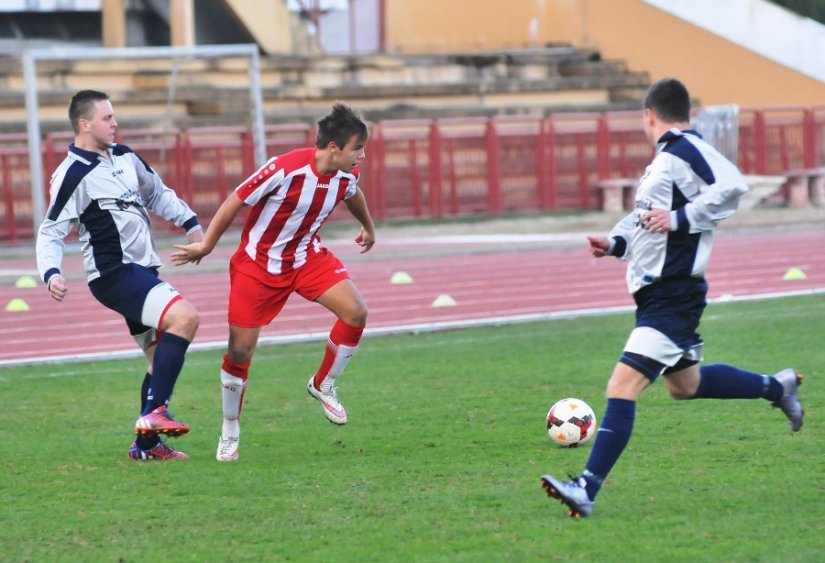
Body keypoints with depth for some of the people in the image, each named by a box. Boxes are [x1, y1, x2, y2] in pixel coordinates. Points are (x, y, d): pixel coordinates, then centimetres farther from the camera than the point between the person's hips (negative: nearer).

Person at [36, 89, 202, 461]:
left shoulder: (124, 157, 10)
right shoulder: (73, 175, -13)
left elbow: (158, 194, 26)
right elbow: (51, 232, -11)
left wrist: (190, 223, 16)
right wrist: (51, 273, -26)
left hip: (141, 271, 9)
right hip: (114, 274, -9)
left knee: (162, 357, 11)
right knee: (184, 317, -27)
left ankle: (147, 443, 19)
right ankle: (153, 412, -28)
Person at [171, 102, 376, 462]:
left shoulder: (347, 176, -12)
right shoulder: (285, 170, -31)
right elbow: (235, 202, -19)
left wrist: (368, 228, 33)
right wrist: (206, 246, -9)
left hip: (307, 256, 5)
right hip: (259, 264, -5)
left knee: (356, 312, -17)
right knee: (241, 351, -2)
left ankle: (323, 385, 6)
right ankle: (230, 432, 19)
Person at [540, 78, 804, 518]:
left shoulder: (687, 150, -14)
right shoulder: (665, 159, 16)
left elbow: (731, 185, -29)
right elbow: (645, 215, 26)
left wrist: (680, 219, -29)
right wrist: (615, 242, 9)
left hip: (673, 295, -11)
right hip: (654, 291, 11)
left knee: (622, 387, -19)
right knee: (685, 385, 27)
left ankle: (587, 490, -24)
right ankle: (777, 387, 41)